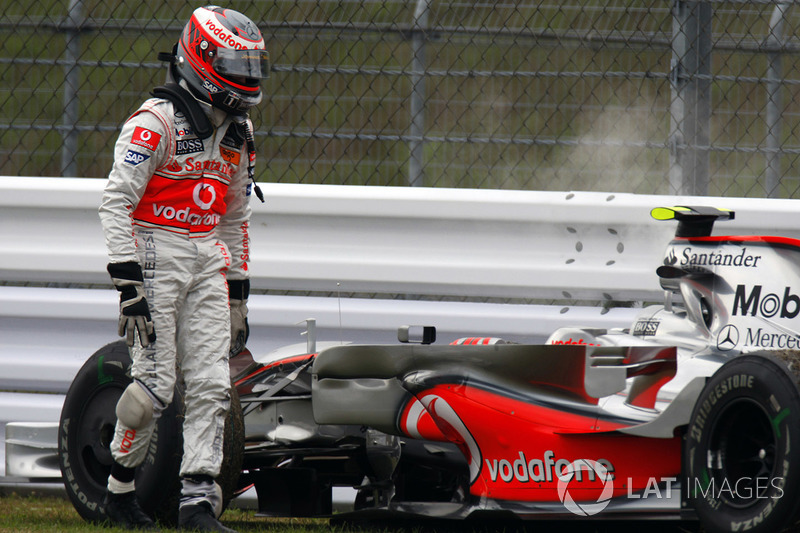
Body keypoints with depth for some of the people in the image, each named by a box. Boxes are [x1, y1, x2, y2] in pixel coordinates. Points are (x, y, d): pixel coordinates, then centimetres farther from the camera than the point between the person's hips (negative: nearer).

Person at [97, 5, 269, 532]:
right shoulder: (156, 122, -9)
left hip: (209, 262, 7)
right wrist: (127, 278, -20)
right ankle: (120, 490, 7)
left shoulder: (239, 133, 15)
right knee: (155, 384, -9)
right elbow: (117, 201, -13)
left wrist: (239, 292, 21)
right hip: (156, 254, -7)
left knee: (213, 386, -4)